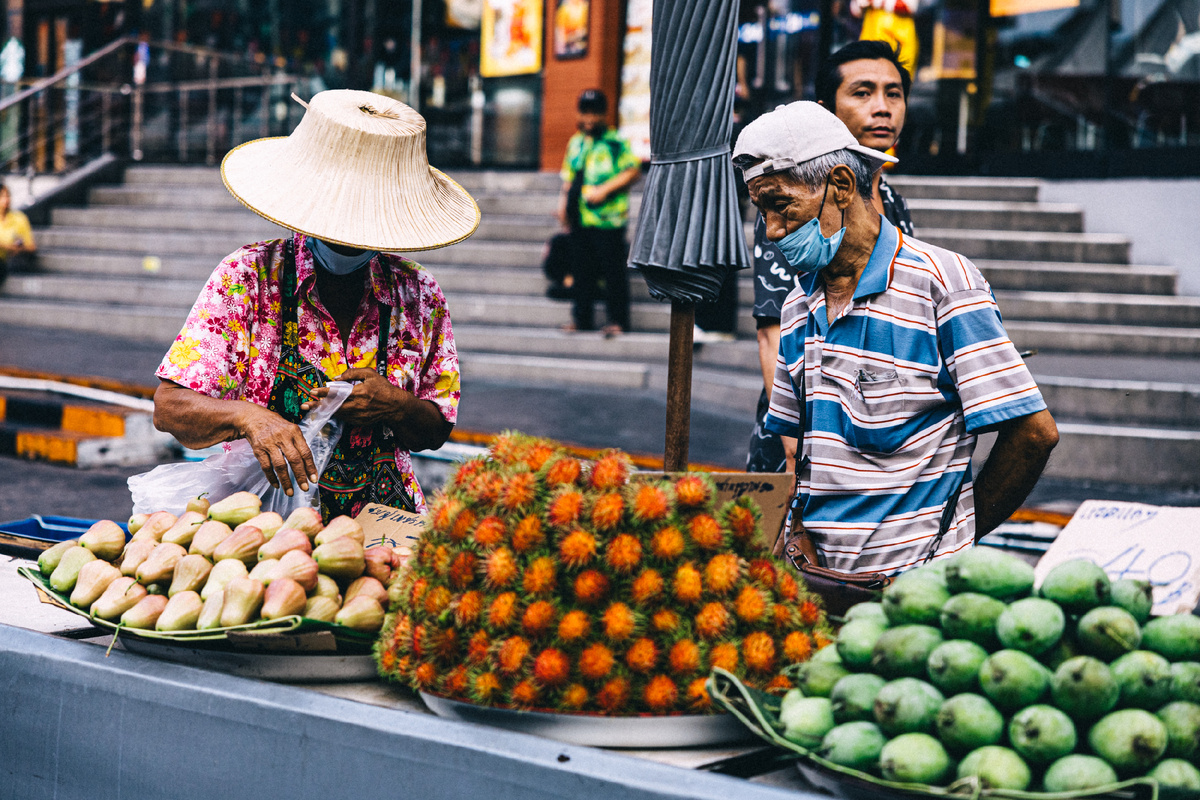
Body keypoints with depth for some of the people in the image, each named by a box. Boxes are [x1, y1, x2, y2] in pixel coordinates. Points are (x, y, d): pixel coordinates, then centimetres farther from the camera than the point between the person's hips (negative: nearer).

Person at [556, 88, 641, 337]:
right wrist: (564, 201, 12)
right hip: (580, 218, 6)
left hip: (607, 219, -6)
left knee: (612, 269, -4)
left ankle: (617, 319, 1)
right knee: (582, 268, 11)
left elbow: (633, 171, -8)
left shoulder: (616, 142, -2)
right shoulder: (576, 143, 18)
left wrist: (604, 190, -14)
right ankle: (582, 317, 19)